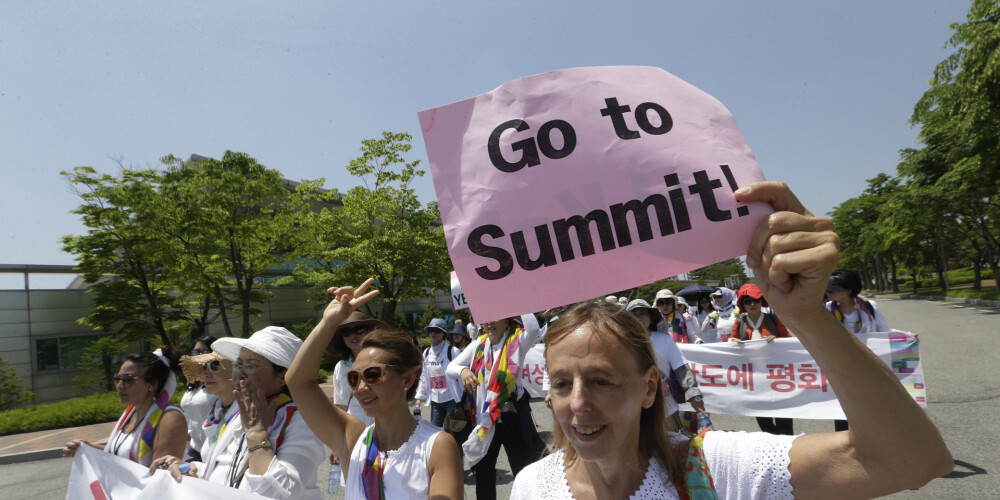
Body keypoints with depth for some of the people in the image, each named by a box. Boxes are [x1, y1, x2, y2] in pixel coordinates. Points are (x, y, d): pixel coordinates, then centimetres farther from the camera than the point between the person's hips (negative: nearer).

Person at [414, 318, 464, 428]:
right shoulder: (426, 353, 8)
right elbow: (424, 377, 15)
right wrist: (419, 397, 12)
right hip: (435, 401, 5)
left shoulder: (453, 351, -9)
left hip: (451, 399, -5)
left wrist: (463, 401, -11)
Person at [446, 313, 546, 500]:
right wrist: (462, 370, -20)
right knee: (482, 470, 19)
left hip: (512, 415, -5)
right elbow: (450, 367, 3)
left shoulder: (517, 341, -9)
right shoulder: (479, 344, 6)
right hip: (484, 417, 5)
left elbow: (533, 328, -32)